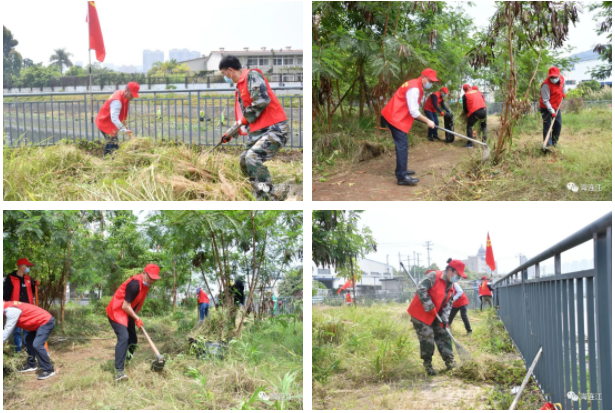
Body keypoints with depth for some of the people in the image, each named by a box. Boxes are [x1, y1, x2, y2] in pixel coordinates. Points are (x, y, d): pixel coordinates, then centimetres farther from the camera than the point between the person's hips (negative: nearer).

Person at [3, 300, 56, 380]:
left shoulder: (11, 310, -22)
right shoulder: (8, 307, 9)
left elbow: (8, 329, -22)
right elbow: (7, 328, 15)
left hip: (46, 322, -11)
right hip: (41, 322, 11)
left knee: (37, 345, -20)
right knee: (29, 340, 21)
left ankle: (48, 370, -12)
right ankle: (31, 365, 30)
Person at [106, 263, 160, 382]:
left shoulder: (146, 284, 1)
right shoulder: (135, 284, -28)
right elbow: (125, 306, -25)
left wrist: (134, 318, 9)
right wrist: (137, 319, -14)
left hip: (127, 313, 10)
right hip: (117, 312, -10)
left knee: (132, 340, 13)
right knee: (124, 337, -25)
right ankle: (119, 372, -32)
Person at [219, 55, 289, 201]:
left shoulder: (252, 75, -8)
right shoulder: (240, 87, 21)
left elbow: (262, 100, -22)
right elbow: (244, 118, 28)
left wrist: (247, 118, -8)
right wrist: (230, 134, 25)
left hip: (275, 128, -11)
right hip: (258, 131, 11)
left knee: (253, 157, -25)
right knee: (244, 161, 14)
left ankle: (269, 199, -25)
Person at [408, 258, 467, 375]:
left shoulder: (451, 287, 7)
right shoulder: (433, 276, -18)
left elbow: (449, 304, 8)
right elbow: (421, 290, -27)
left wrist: (445, 318, -8)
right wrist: (430, 307, -26)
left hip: (435, 316, 8)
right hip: (421, 314, -8)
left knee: (444, 336, 4)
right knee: (427, 338, -7)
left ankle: (450, 361, 11)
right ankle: (427, 364, 6)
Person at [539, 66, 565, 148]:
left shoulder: (562, 79, -6)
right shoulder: (546, 85, -26)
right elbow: (545, 100, -26)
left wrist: (563, 92, 16)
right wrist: (552, 111, -30)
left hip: (557, 107, 7)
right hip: (547, 108, -6)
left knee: (558, 125, 10)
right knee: (547, 126, -9)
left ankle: (554, 142, 26)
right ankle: (548, 144, -9)